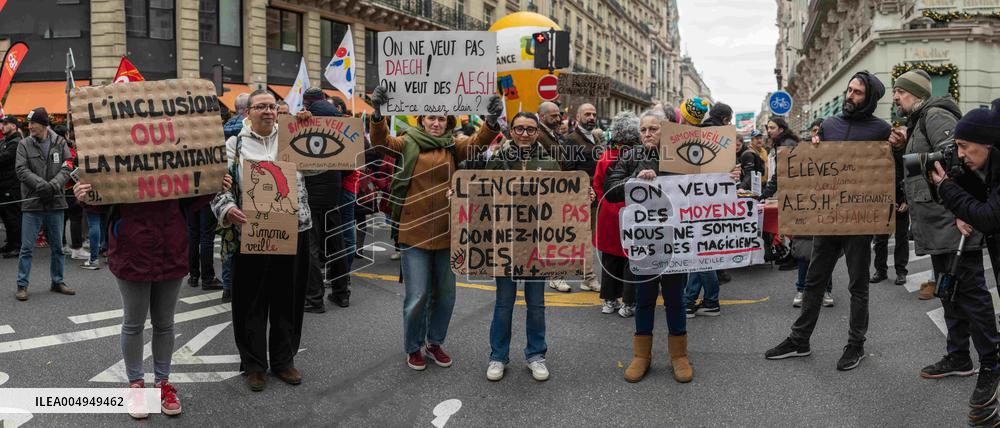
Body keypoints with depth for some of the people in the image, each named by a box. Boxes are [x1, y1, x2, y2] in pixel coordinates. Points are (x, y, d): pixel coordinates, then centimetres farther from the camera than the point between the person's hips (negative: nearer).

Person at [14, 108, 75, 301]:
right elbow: (21, 170, -7)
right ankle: (22, 285, 9)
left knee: (57, 247, 12)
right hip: (32, 204, -2)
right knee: (27, 248, 0)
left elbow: (67, 168, -3)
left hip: (55, 203, 2)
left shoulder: (60, 143, 4)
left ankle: (57, 281, 25)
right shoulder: (24, 144, 1)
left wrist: (53, 185, -19)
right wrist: (41, 185, -22)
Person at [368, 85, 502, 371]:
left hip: (445, 232, 4)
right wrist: (377, 114, -29)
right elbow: (381, 141, -12)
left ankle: (435, 342, 33)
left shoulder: (453, 147, 7)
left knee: (445, 293, 14)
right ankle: (413, 348, 20)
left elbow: (478, 142, -7)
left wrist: (492, 121, -25)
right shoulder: (409, 143, 0)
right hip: (414, 232, -3)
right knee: (417, 296, -1)